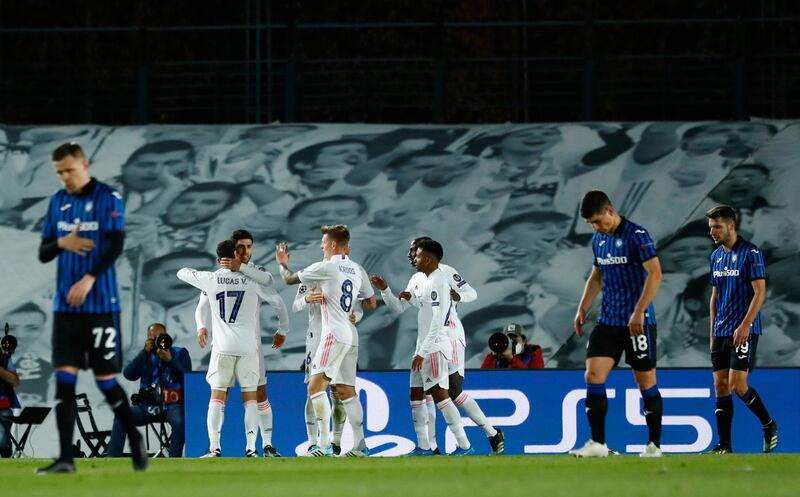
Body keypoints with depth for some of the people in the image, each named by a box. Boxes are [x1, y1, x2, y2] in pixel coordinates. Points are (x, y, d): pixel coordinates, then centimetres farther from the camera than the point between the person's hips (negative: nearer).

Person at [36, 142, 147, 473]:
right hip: (65, 306, 5)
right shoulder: (58, 201, 11)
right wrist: (62, 243, -9)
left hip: (101, 305, -5)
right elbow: (43, 254, 13)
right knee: (64, 379, -3)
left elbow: (116, 246, -15)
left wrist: (89, 278, -27)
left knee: (106, 380, -1)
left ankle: (135, 441, 20)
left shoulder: (108, 198, -5)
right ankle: (65, 459, -4)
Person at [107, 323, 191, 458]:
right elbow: (129, 375, -4)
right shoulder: (146, 355, 13)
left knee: (180, 422, -37)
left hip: (172, 405, -3)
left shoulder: (180, 353, 5)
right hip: (148, 406, 3)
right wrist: (145, 352, -11)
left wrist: (169, 360, -21)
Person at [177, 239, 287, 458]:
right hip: (248, 347, 0)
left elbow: (182, 273, 17)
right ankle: (251, 447, -2)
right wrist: (282, 331, 20)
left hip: (222, 347, 0)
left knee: (217, 397, 5)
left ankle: (214, 447, -5)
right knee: (250, 397, 7)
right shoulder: (252, 279, 0)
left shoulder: (211, 279, 1)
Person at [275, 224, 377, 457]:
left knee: (316, 385, -11)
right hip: (351, 336, 8)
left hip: (335, 334, -8)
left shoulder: (325, 267, -7)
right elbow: (371, 304, 20)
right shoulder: (357, 270, 13)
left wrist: (282, 263, 22)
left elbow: (290, 279, 3)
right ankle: (359, 445, 8)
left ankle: (324, 444, -19)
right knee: (346, 390, 11)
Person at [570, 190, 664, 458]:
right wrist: (583, 309, 14)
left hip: (637, 323, -7)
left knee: (646, 383, 1)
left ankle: (654, 445, 10)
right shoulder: (599, 240, 11)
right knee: (593, 376, -6)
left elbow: (655, 273, -19)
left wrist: (639, 312, -24)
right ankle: (597, 443, -6)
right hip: (608, 322, 7)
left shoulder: (636, 235, -13)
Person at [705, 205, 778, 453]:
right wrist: (712, 331, 16)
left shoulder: (751, 253, -9)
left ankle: (768, 425, 9)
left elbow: (760, 293, -14)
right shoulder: (716, 256, 13)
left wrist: (745, 326, -21)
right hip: (721, 331, 7)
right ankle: (724, 445, 3)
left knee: (738, 385, -12)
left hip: (744, 331, -7)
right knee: (721, 385, 2)